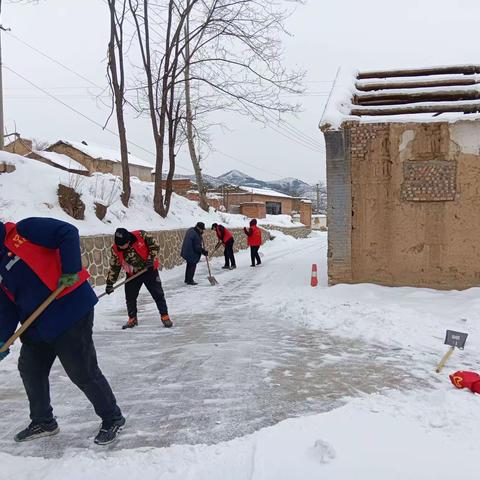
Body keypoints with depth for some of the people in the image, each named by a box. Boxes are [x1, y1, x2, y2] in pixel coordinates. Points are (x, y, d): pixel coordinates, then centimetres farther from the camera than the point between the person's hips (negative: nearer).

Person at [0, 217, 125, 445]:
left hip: (70, 313, -9)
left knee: (83, 373, -2)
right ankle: (43, 422, 40)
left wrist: (70, 271, -26)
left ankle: (113, 419, 18)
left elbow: (68, 233, -21)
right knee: (30, 370, 18)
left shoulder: (24, 231, -10)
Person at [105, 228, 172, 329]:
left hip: (149, 270, -3)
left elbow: (155, 245, -11)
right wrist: (110, 283, -3)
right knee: (130, 297, 5)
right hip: (132, 274, 3)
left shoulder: (140, 235, -24)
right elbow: (114, 266, -3)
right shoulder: (115, 249, -13)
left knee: (158, 294, 1)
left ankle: (165, 316, 14)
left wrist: (151, 258, -19)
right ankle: (132, 319, 25)